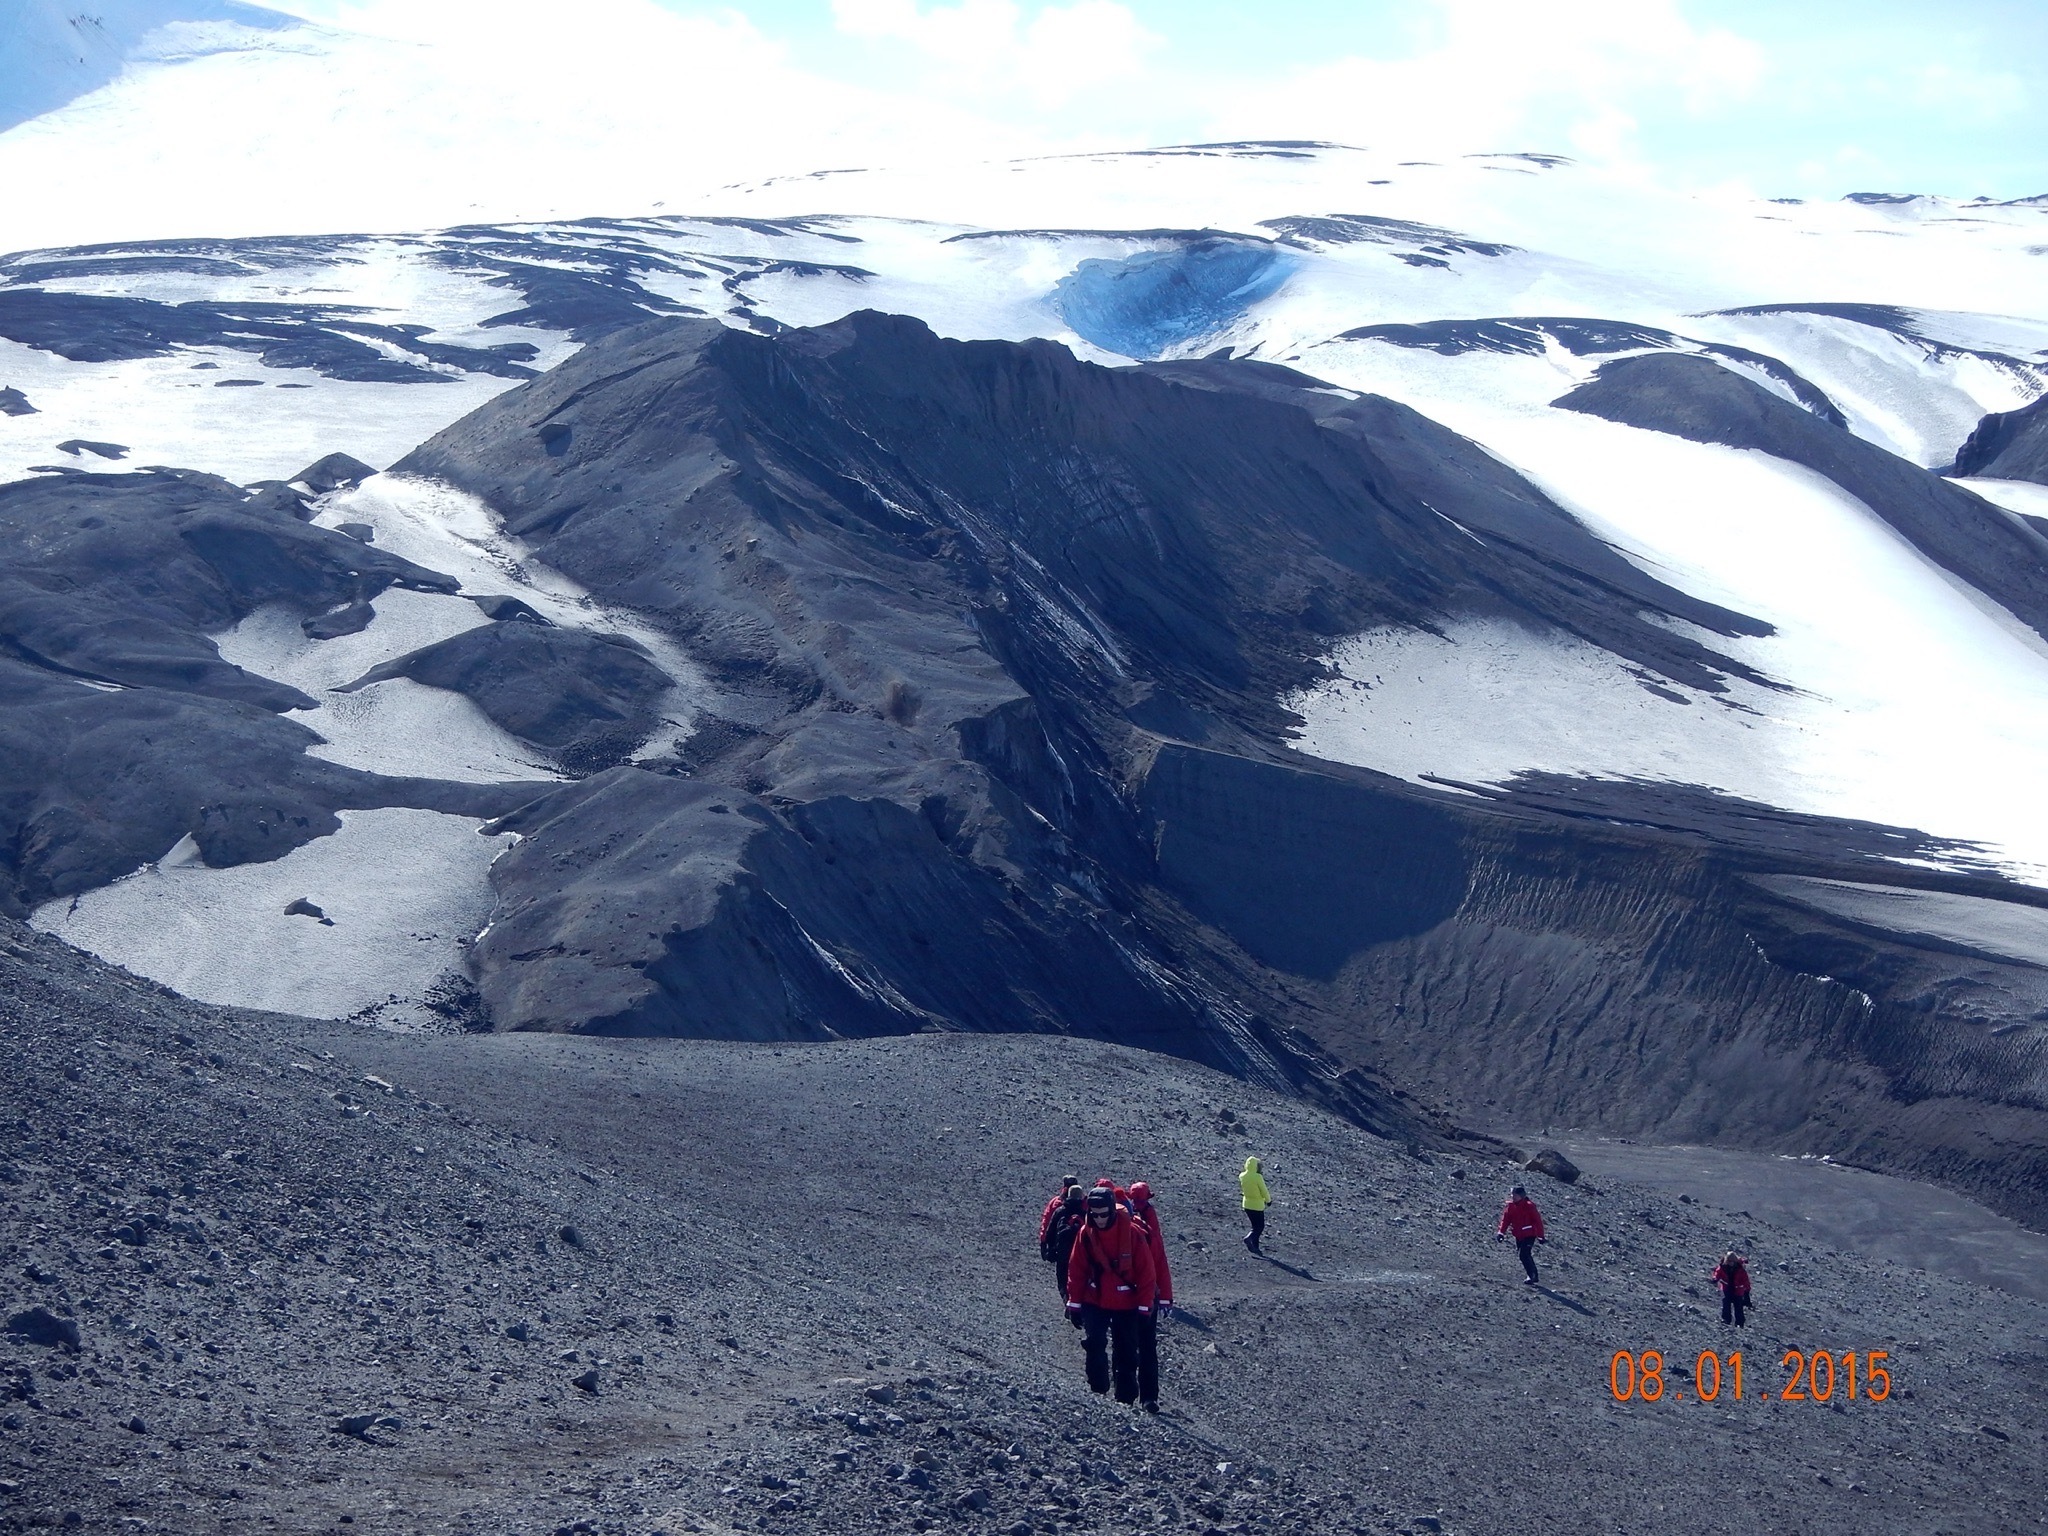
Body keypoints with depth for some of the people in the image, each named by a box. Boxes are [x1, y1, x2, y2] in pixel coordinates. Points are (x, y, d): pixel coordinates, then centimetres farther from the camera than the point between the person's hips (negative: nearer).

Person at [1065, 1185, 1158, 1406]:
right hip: (1094, 1302, 2)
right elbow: (1076, 1270, 3)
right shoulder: (1086, 1234, -4)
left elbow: (1146, 1272, -8)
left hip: (1127, 1304, -2)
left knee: (1126, 1354, 4)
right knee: (1095, 1346, -14)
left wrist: (1145, 1306, -9)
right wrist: (1074, 1303, 2)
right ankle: (1098, 1393, -5)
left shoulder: (1133, 1233, -13)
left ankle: (1126, 1399, 12)